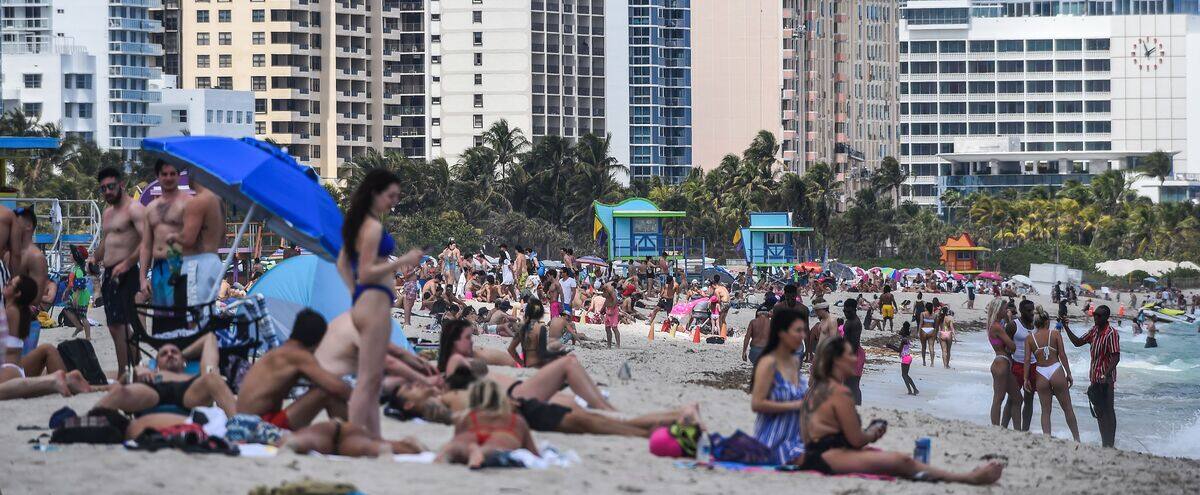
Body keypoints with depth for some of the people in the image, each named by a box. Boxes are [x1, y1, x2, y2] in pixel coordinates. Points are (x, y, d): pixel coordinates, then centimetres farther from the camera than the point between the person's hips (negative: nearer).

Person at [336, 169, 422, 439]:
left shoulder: (358, 223, 16)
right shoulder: (374, 227, -14)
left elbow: (342, 264, 23)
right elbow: (366, 273, -18)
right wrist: (402, 261, -19)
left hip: (362, 302, 10)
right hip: (375, 302, -10)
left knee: (374, 380, 13)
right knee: (368, 379, -10)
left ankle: (374, 439, 16)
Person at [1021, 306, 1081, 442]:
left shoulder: (1030, 338, 2)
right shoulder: (1055, 334, -1)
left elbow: (1027, 359, -2)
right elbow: (1062, 355, -3)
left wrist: (1026, 379, 3)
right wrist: (1068, 374, 3)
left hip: (1041, 375, 1)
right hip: (1056, 371, -1)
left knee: (1046, 410, 11)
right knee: (1067, 408, 10)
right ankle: (1077, 439, 16)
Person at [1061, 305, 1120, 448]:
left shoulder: (1111, 333, -16)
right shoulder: (1094, 330, 10)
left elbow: (1116, 357, -21)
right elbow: (1077, 342, 18)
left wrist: (1106, 375, -31)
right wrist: (1066, 328, 9)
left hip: (1106, 379, -9)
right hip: (1095, 377, 9)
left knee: (1108, 411, -4)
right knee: (1098, 411, 15)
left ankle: (1110, 444, 0)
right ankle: (1105, 442, 25)